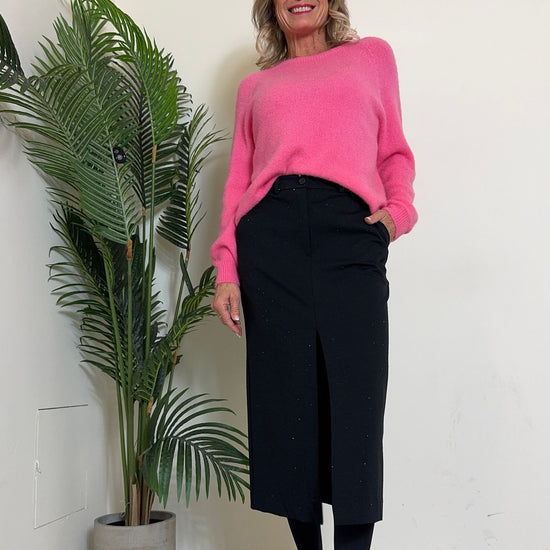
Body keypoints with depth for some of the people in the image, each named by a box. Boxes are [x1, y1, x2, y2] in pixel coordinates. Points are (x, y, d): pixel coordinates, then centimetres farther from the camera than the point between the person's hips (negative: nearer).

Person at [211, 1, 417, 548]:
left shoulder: (372, 55, 23)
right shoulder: (255, 86, 23)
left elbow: (393, 151, 21)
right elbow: (238, 180, 15)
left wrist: (398, 209, 0)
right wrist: (226, 270, 3)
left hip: (349, 233, -1)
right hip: (269, 233, 1)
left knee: (354, 402, -9)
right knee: (285, 403, -1)